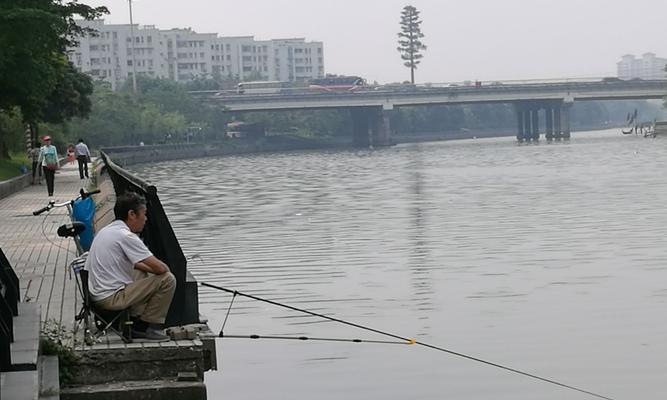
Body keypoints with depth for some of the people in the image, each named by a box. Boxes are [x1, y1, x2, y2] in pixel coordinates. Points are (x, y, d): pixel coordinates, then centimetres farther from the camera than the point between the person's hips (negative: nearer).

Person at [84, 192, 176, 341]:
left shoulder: (106, 230, 13)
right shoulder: (126, 236, -18)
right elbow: (160, 268, -18)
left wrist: (151, 268, 15)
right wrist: (164, 269, 5)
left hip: (97, 294, 10)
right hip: (111, 298, -10)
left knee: (142, 273, 31)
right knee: (167, 279, -10)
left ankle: (135, 319, 19)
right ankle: (145, 327, 0)